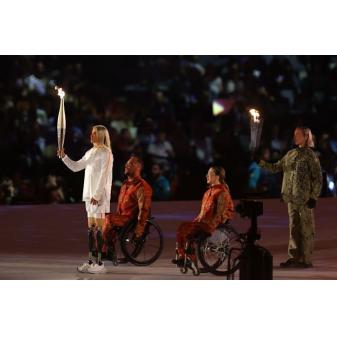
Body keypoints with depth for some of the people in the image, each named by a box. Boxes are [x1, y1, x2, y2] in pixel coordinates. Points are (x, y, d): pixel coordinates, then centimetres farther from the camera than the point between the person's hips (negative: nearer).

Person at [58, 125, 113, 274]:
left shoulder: (105, 153, -10)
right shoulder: (90, 153, 17)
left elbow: (103, 176, -16)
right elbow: (76, 167, 20)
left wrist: (97, 195, -20)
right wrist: (64, 156, 6)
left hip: (99, 195, -9)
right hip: (89, 194, 9)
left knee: (99, 227, -10)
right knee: (90, 227, 9)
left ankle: (100, 263, -10)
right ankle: (90, 261, 13)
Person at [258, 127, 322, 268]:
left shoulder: (310, 155, -7)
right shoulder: (290, 154, 13)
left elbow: (317, 178, -8)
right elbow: (276, 167, 17)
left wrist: (314, 197, -12)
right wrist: (263, 163, 1)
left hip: (304, 198, -7)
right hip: (291, 197, 7)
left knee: (306, 228, -3)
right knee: (293, 227, 9)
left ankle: (306, 259, -1)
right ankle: (294, 257, 15)